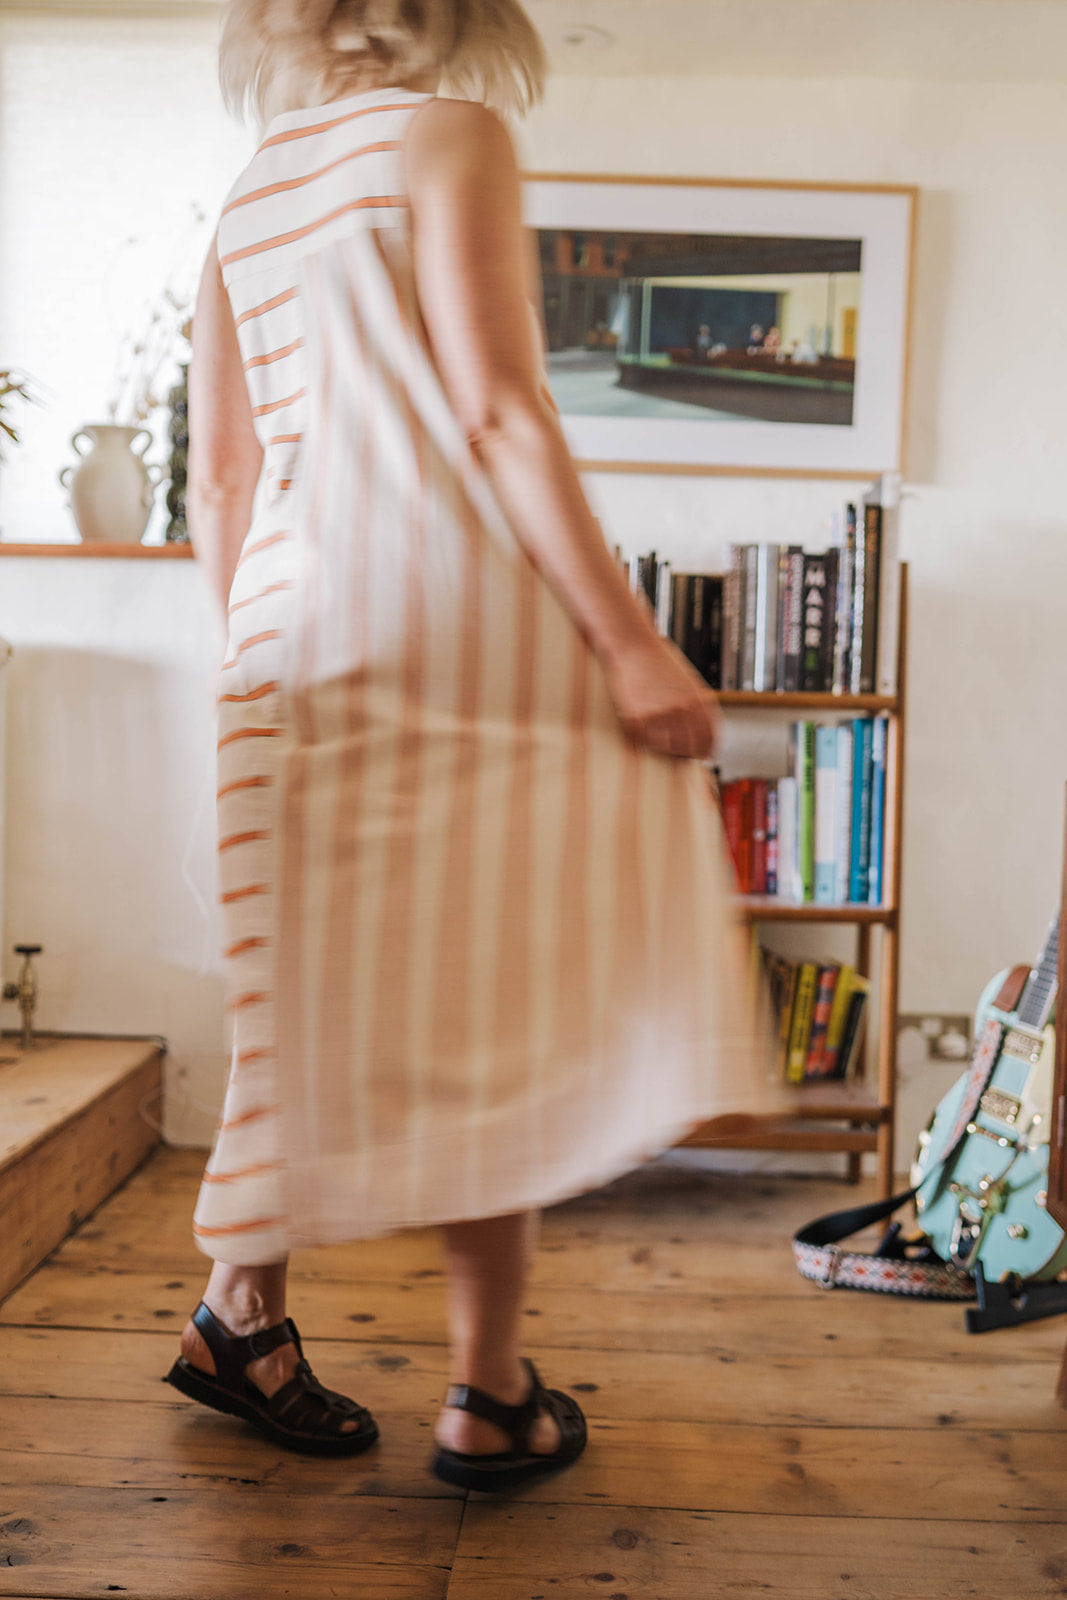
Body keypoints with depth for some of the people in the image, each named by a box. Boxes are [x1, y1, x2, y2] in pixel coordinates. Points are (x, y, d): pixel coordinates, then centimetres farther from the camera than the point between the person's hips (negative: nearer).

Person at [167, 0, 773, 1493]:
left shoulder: (250, 198, 20)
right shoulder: (450, 137, 0)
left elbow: (216, 477, 17)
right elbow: (496, 414, -13)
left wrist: (264, 647, 25)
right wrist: (631, 641, -14)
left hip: (291, 618, 7)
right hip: (448, 601, -7)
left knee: (324, 988, 14)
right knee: (492, 994, 0)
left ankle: (242, 1311, 21)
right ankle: (491, 1396, 6)